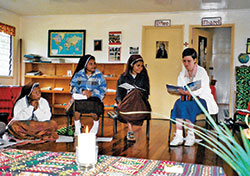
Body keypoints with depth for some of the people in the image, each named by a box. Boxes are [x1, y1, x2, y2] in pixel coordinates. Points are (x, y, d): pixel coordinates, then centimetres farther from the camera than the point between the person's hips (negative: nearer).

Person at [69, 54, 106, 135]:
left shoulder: (99, 75, 9)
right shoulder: (78, 75, 13)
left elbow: (103, 89, 0)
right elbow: (73, 87, 3)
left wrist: (91, 93, -16)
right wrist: (82, 91, -16)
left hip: (94, 98, -1)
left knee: (93, 105, -34)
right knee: (76, 104, -32)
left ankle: (96, 123, -5)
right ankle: (77, 125, -8)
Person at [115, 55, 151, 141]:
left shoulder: (144, 77, 16)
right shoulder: (123, 77, 15)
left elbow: (146, 92, 7)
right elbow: (119, 91, 8)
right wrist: (119, 101, -11)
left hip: (140, 102, 0)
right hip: (125, 101, 0)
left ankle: (130, 131, -31)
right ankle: (130, 130, -35)